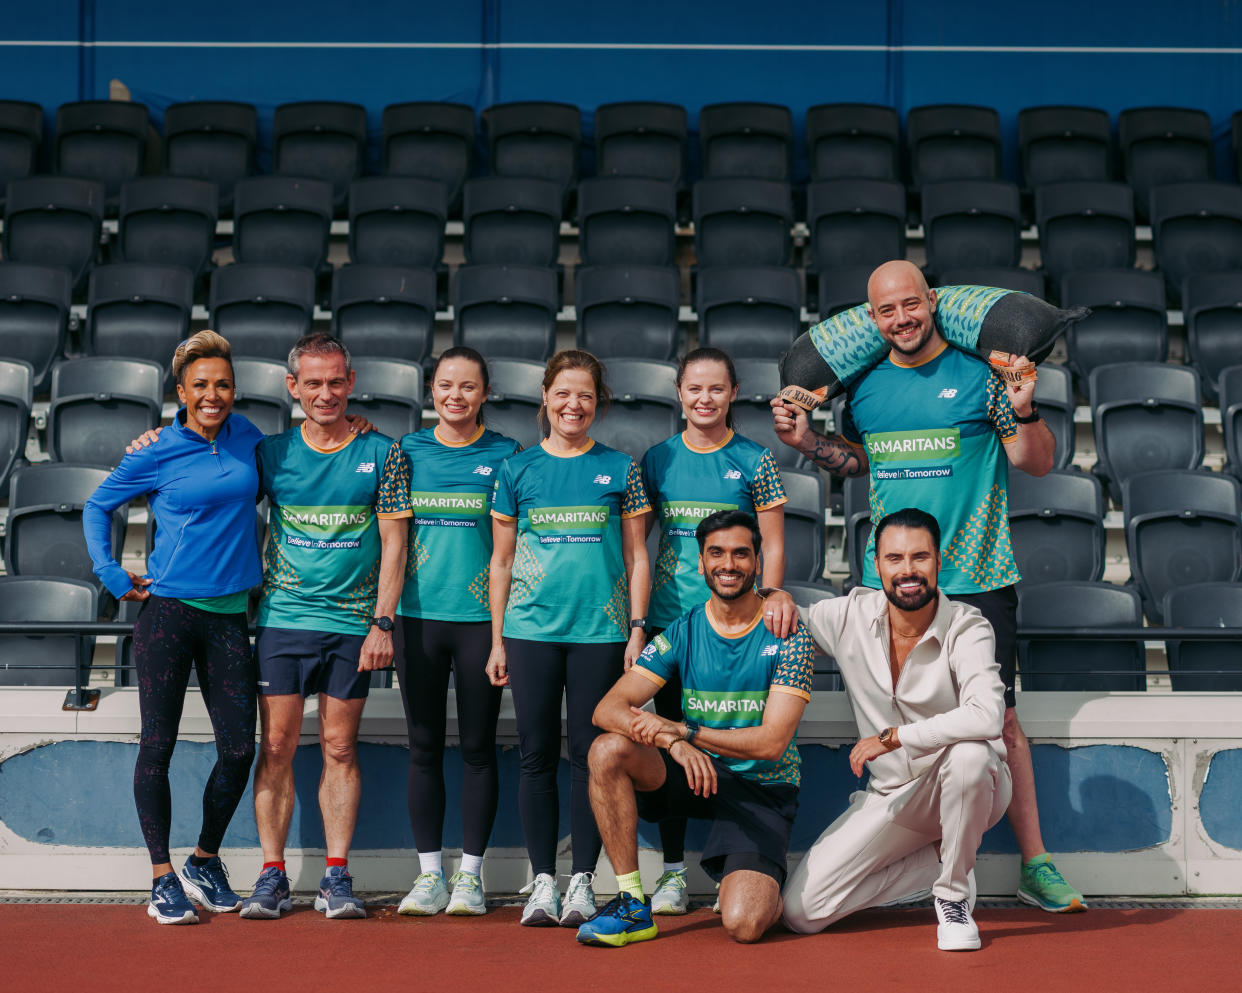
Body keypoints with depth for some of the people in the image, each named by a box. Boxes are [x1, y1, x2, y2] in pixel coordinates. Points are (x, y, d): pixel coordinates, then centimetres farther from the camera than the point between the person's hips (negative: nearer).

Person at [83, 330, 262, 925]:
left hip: (228, 614, 3)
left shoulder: (244, 436, 7)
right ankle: (162, 878, 11)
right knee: (157, 747, -1)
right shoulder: (156, 455, -3)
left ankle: (205, 862, 22)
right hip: (167, 610, -3)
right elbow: (97, 507, 9)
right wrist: (112, 576, 2)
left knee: (239, 749, 1)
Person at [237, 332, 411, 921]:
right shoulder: (271, 453, 6)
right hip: (281, 620, 1)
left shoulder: (382, 453, 3)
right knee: (277, 746, 0)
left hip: (352, 625, -1)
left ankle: (336, 878, 8)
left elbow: (393, 542, 2)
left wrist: (382, 622, -5)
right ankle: (272, 876, 7)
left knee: (340, 748, 3)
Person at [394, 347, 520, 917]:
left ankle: (471, 873, 12)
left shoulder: (504, 455, 3)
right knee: (424, 747, 5)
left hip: (480, 615, -2)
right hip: (419, 614, 2)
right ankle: (429, 874, 13)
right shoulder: (408, 452, 8)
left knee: (477, 746, 3)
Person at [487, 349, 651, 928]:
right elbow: (501, 560, 11)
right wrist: (497, 639, 8)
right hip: (531, 629, 1)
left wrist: (637, 629, 0)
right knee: (537, 756, 2)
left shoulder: (620, 469, 6)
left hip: (600, 630, -1)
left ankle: (582, 880, 8)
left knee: (589, 754, 1)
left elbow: (636, 558, 8)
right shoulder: (517, 469, 8)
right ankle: (543, 881, 9)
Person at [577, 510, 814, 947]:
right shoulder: (682, 633, -1)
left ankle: (764, 888, 15)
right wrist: (671, 742, -32)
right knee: (608, 750, -27)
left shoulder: (786, 637, -9)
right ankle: (632, 903, -16)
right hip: (696, 774, 3)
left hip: (763, 788, -3)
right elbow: (608, 709, -12)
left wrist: (684, 730, -25)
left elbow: (772, 741, -17)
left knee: (743, 924, -25)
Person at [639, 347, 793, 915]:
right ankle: (673, 871, 13)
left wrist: (771, 597, -15)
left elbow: (773, 545, 2)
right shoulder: (658, 459, 8)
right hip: (669, 620, 2)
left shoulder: (754, 461, 2)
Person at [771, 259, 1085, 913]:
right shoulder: (865, 388, 8)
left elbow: (1039, 464, -1)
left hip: (975, 581, -4)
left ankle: (1034, 864, 6)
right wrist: (805, 441, 8)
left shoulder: (979, 374, -4)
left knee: (997, 718, -3)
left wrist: (1023, 410, -19)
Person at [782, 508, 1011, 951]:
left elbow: (985, 716, -36)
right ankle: (944, 859, 8)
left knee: (969, 752, -41)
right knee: (800, 910, -9)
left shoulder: (967, 628, -18)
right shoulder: (850, 615, -6)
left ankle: (953, 892, -15)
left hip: (966, 789, -4)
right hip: (892, 795, 4)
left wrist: (891, 738, -29)